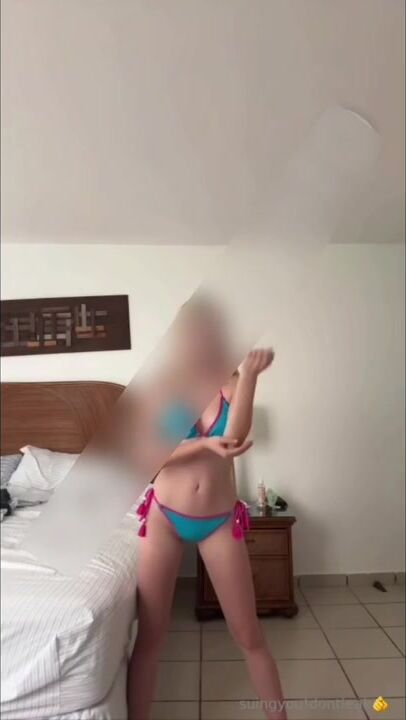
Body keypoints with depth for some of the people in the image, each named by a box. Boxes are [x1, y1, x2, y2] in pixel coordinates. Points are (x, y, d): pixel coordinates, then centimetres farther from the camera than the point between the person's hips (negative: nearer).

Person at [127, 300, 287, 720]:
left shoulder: (232, 386, -3)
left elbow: (235, 436, -20)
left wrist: (249, 374, -26)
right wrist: (207, 444, -27)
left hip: (220, 522, 0)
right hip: (164, 516, 0)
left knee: (249, 636, 11)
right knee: (150, 635, 10)